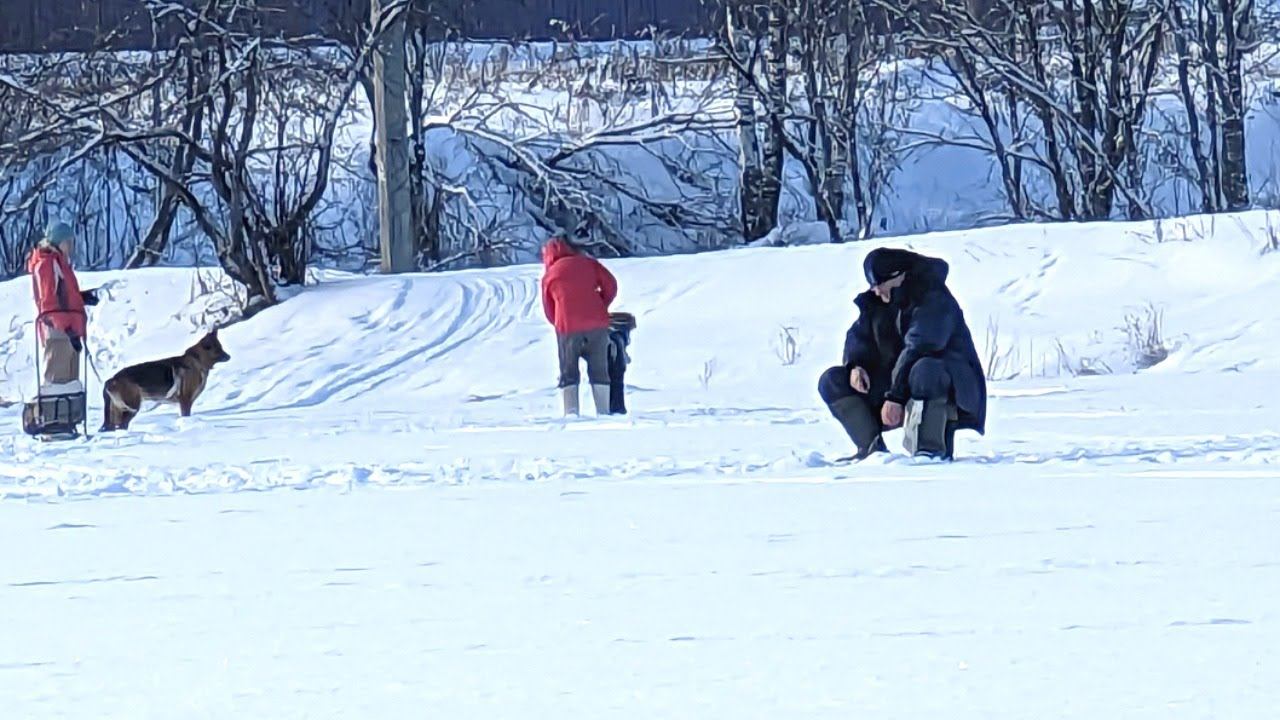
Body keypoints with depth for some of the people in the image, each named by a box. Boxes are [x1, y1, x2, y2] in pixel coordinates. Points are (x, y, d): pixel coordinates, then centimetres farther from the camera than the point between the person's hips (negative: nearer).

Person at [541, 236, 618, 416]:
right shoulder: (588, 263, 13)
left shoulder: (549, 276, 13)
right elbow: (610, 285, 7)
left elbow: (549, 311, 17)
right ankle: (603, 412, 5)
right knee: (599, 370, 10)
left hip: (567, 327, -1)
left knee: (568, 373, 8)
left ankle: (571, 412, -6)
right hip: (597, 324, 1)